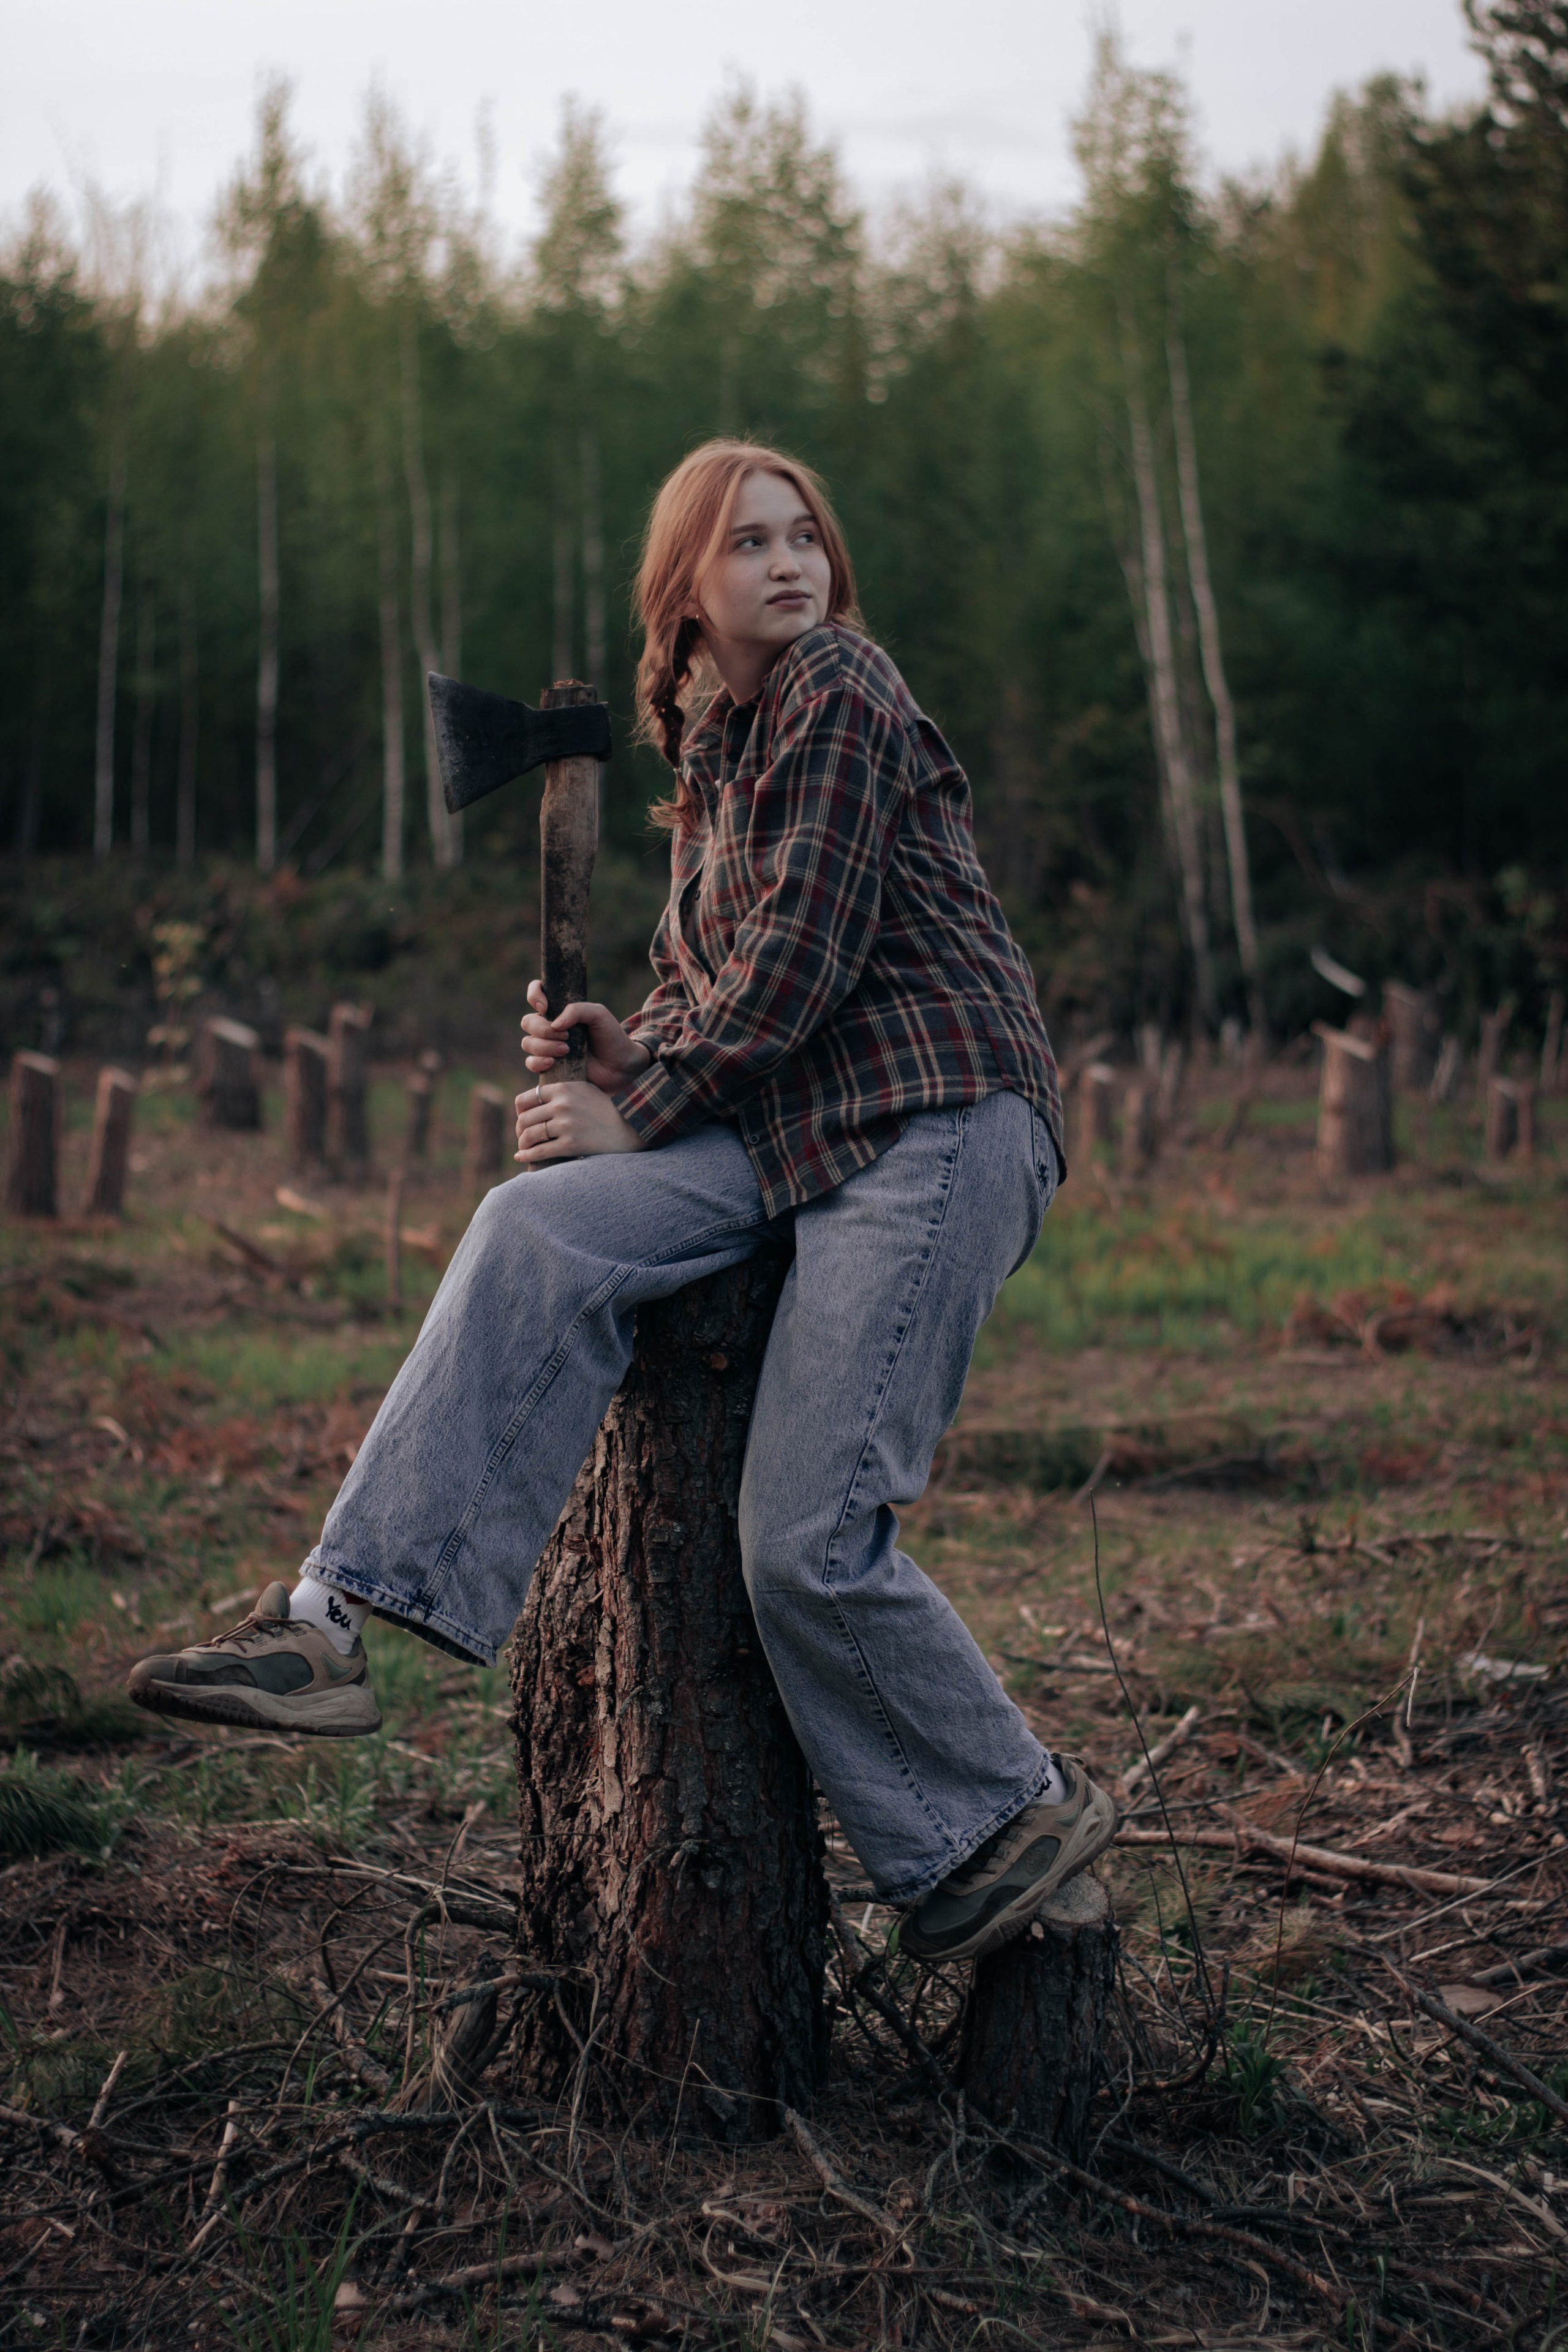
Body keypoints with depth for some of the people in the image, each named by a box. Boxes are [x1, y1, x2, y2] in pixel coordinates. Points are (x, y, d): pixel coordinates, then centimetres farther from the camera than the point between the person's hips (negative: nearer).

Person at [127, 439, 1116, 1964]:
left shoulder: (837, 692, -6)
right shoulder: (710, 748, 20)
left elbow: (800, 956, -12)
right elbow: (699, 974, 24)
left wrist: (643, 1111, -8)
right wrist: (622, 1051, 2)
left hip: (939, 1122, -8)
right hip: (787, 1133, 8)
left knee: (809, 1539, -14)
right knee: (537, 1232, -17)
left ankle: (1016, 1815, 7)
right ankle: (339, 1617, -24)